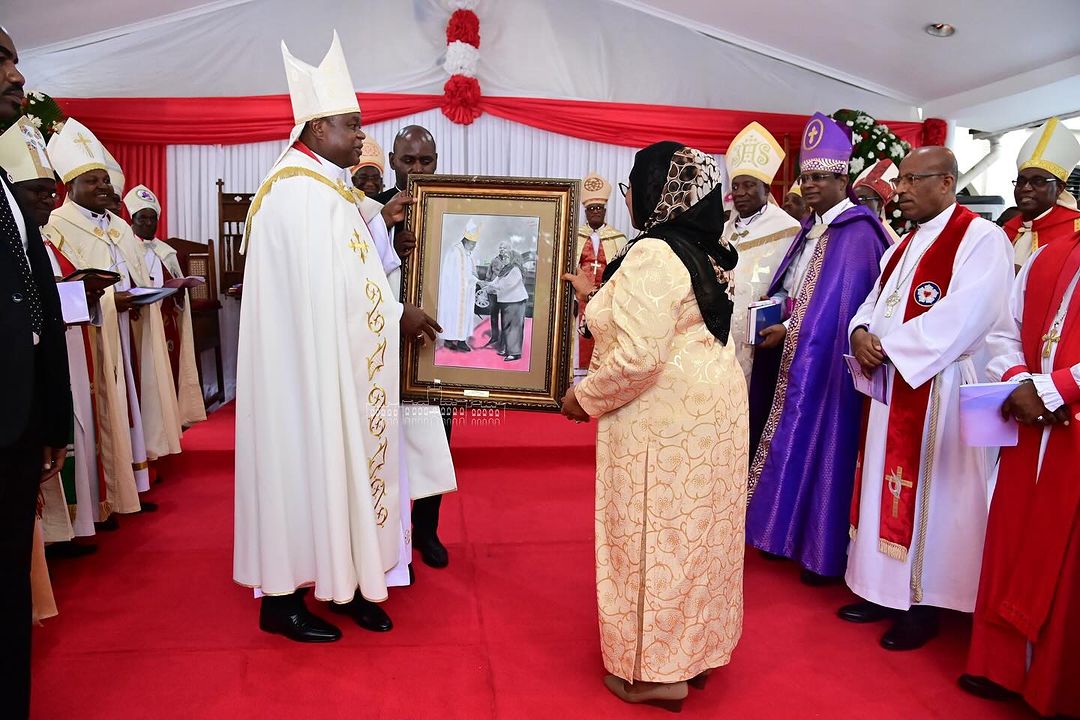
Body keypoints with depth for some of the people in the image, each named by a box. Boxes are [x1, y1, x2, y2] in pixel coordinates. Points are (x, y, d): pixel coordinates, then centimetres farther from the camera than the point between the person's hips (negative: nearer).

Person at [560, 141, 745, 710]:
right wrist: (598, 297, 21)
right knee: (694, 528, 17)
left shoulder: (652, 253, -19)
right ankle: (692, 651, 32)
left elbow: (639, 356, -26)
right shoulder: (704, 252, 11)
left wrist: (584, 396, -12)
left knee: (653, 535, 3)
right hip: (710, 403, 10)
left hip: (665, 416, -10)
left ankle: (657, 671, 17)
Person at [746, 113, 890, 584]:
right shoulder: (811, 229, 14)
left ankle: (826, 552, 10)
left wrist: (789, 329, -15)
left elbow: (841, 303, -18)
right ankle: (792, 532, 24)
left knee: (820, 447, -2)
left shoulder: (856, 231, -12)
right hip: (797, 355, 8)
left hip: (827, 359, -8)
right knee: (795, 444, 12)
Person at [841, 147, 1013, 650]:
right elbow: (875, 301, 16)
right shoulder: (906, 244, 18)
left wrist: (888, 346, -16)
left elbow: (963, 318, -21)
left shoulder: (981, 238, -9)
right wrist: (861, 333, -6)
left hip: (936, 391, -8)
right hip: (890, 388, 8)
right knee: (887, 489, 12)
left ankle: (922, 606, 14)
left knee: (925, 494, 0)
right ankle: (885, 590, 24)